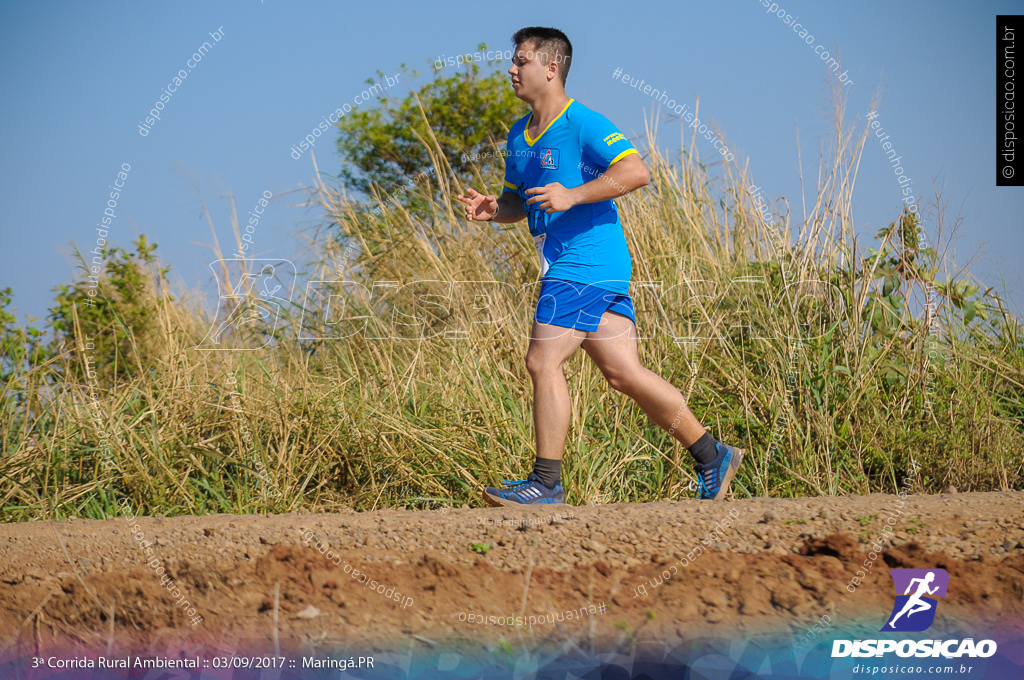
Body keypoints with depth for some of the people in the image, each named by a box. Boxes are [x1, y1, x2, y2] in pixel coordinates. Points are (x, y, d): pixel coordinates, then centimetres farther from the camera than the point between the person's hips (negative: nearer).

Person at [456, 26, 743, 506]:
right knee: (623, 373, 7)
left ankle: (547, 483, -6)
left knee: (542, 361, -11)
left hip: (586, 262, -9)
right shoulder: (519, 136, 17)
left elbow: (636, 171, -20)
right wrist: (492, 209, 3)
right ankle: (711, 456, 13)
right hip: (566, 265, 9)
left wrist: (572, 196, -25)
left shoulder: (582, 124, -10)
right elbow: (518, 201, 26)